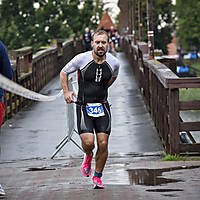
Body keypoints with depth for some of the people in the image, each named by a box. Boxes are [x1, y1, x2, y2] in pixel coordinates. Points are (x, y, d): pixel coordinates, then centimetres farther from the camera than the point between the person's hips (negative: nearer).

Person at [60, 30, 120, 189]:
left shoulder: (114, 63, -3)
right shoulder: (82, 59, -10)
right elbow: (64, 72, 6)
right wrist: (66, 92, -4)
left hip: (102, 106, 2)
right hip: (84, 106, -2)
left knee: (103, 144, -5)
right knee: (88, 142, -16)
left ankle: (98, 177, 14)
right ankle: (88, 157, 22)